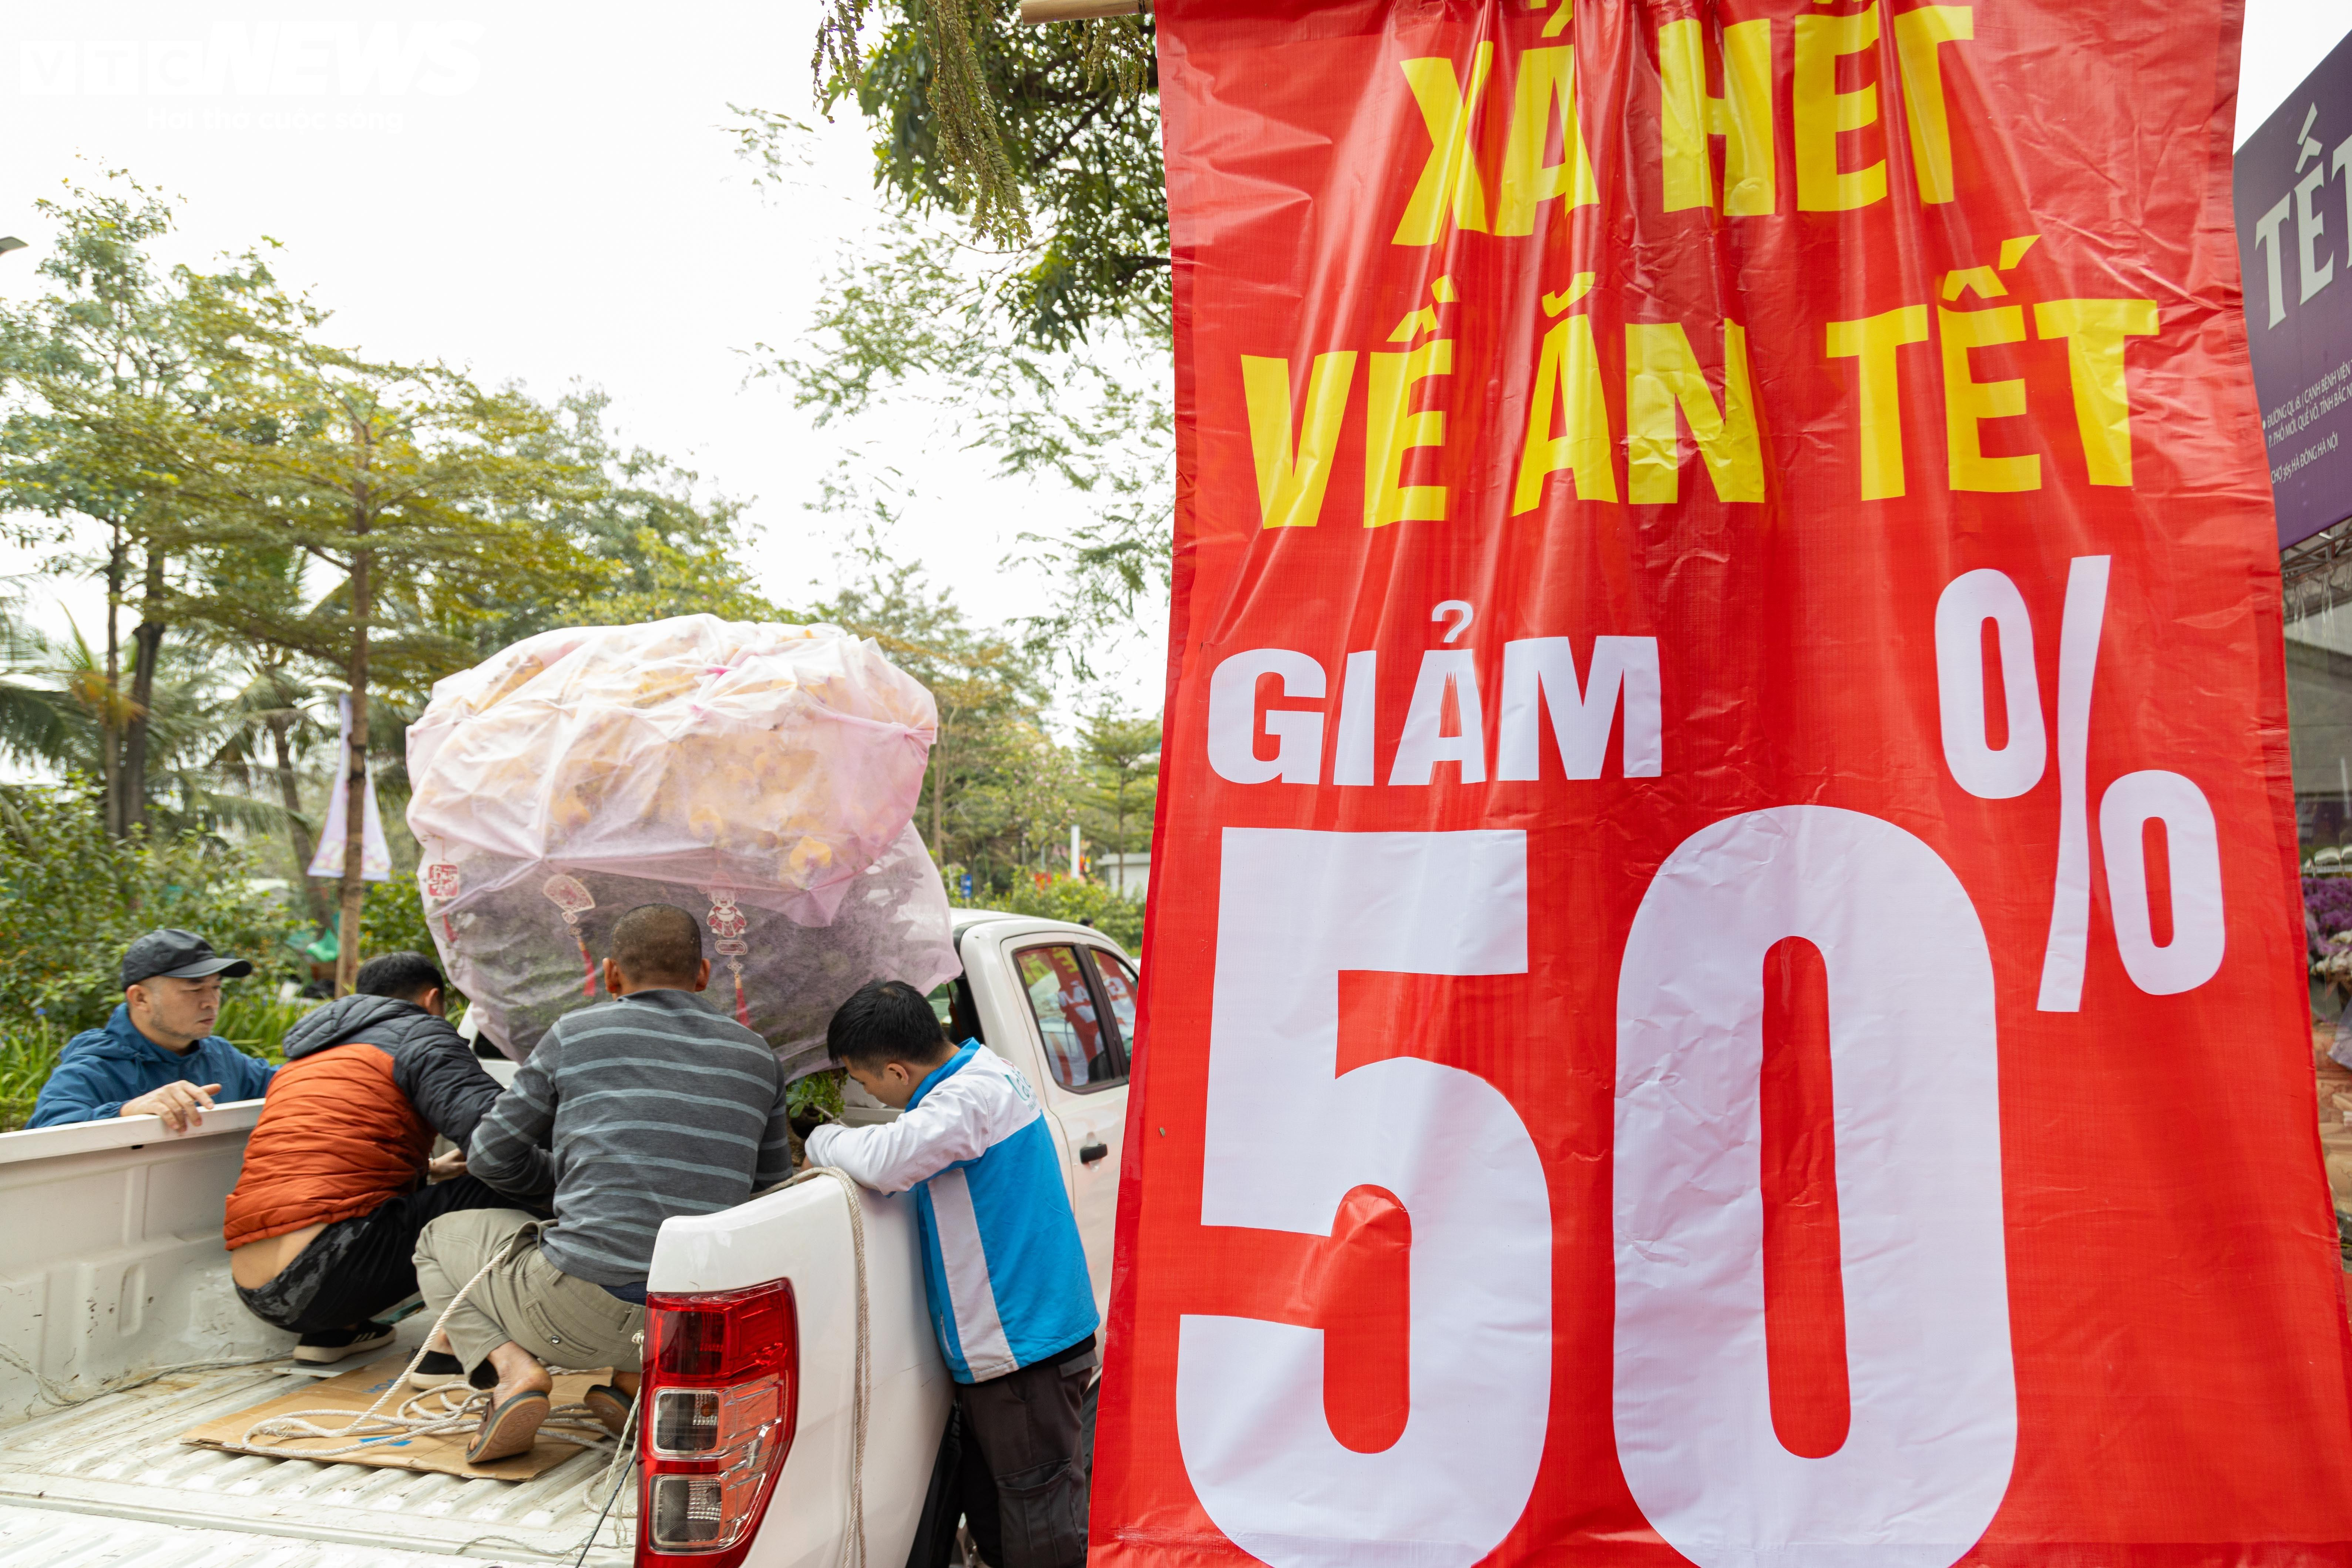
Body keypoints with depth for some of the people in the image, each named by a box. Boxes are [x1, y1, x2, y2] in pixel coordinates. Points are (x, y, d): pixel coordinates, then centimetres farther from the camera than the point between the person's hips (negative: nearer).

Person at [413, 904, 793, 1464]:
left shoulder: (575, 1035, 2)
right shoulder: (755, 1056, 11)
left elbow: (491, 1157, 10)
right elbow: (771, 1185, 19)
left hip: (580, 1307, -3)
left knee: (442, 1239, 25)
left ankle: (511, 1368, 0)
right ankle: (637, 1379, 14)